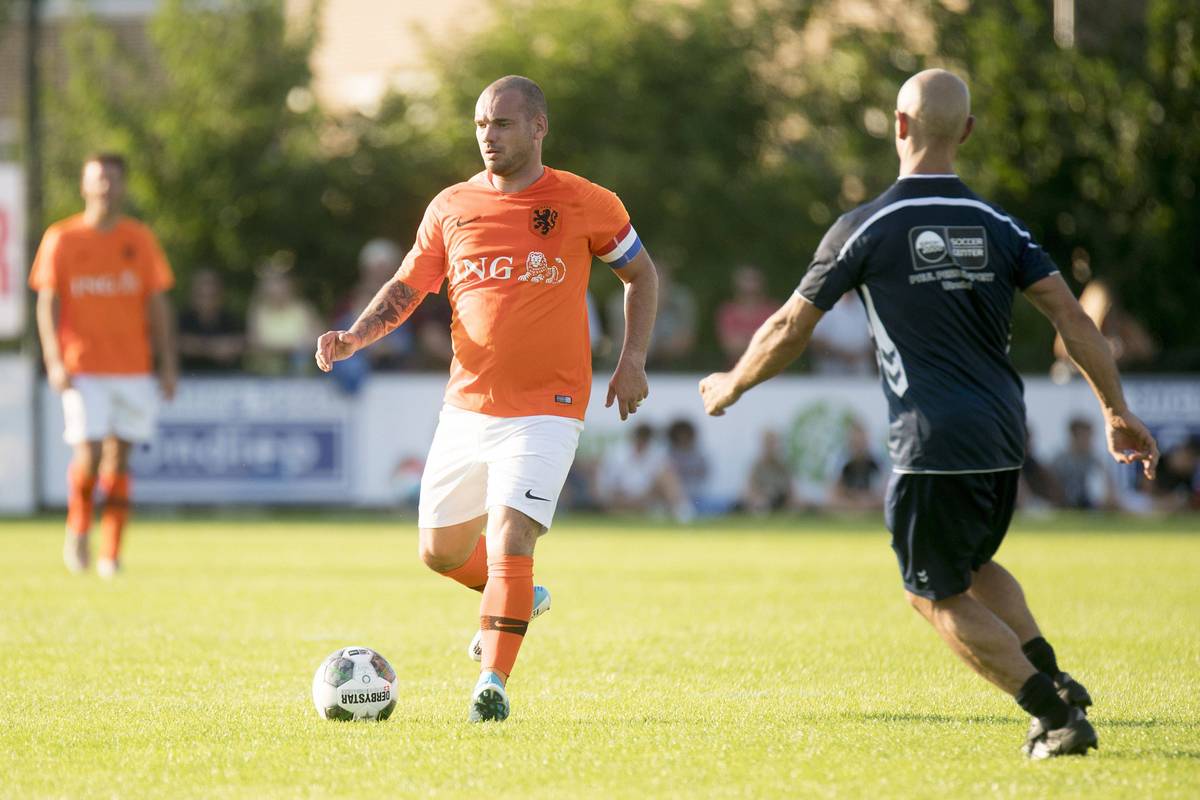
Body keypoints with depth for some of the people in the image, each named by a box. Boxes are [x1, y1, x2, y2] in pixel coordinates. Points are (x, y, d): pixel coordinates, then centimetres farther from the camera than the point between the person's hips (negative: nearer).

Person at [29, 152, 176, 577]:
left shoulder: (140, 239, 7)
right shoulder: (61, 239, 2)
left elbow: (157, 306, 9)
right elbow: (47, 304, 1)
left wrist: (167, 365, 3)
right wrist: (54, 361, -10)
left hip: (132, 368, 2)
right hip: (82, 369, -2)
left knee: (118, 458, 0)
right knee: (89, 453, -12)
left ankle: (110, 554, 7)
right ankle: (78, 526, 16)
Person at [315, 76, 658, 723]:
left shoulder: (586, 204, -3)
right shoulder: (452, 208, 5)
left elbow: (641, 274, 11)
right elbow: (405, 289, 10)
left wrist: (632, 360, 1)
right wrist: (353, 338, -8)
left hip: (545, 410, -4)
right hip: (466, 406, 5)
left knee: (509, 541, -20)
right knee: (440, 552, 12)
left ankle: (493, 684, -11)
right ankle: (515, 599, 42)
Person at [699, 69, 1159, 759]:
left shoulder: (866, 229, -5)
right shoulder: (997, 226, 7)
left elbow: (791, 328, 2)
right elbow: (1072, 318, 0)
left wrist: (731, 387, 19)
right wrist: (1118, 411, 8)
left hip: (933, 446, -6)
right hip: (1004, 441, 6)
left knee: (939, 595, 7)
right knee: (974, 566, 28)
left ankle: (1057, 714, -4)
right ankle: (1053, 679, 10)